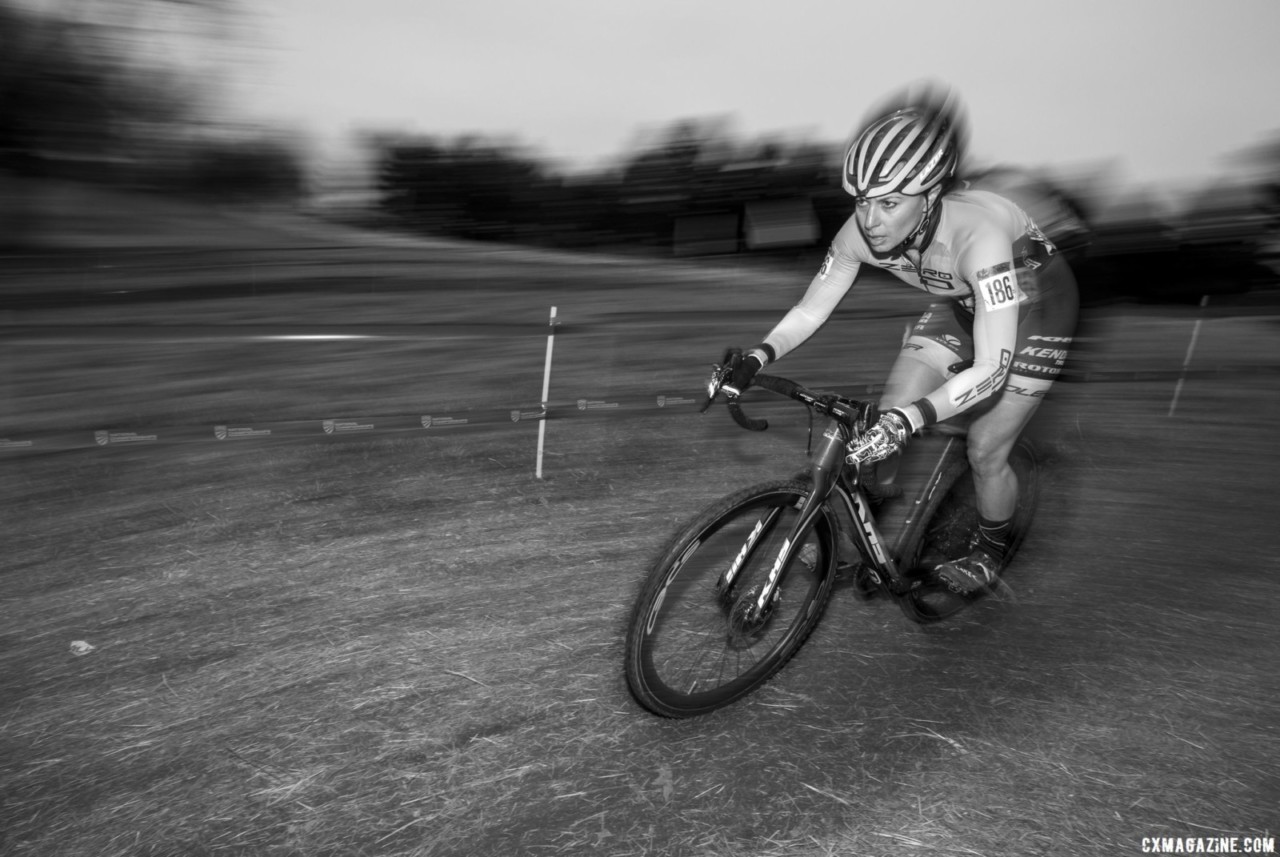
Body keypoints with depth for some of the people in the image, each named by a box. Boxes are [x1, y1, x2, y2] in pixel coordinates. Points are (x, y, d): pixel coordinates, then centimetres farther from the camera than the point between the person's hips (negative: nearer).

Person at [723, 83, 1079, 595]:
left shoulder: (976, 234, -42)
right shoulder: (861, 233, -26)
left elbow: (991, 366, -43)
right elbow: (810, 311, -15)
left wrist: (910, 418, -56)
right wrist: (755, 359, -32)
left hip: (1033, 308, -4)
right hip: (961, 305, 5)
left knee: (984, 454, -4)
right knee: (883, 425, -8)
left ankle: (993, 550, 28)